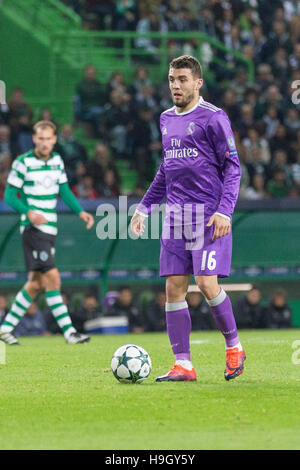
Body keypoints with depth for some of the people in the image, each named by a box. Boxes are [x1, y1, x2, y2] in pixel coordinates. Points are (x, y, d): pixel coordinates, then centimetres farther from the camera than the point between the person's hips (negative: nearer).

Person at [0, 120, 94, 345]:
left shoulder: (57, 160, 10)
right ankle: (69, 332, -15)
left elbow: (64, 190, 18)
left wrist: (80, 211, 4)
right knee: (52, 277, -15)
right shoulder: (23, 163, -8)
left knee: (36, 283, 9)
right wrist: (29, 213, -21)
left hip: (50, 229, 7)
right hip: (33, 229, -7)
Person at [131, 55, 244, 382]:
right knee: (174, 288, 0)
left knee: (207, 284, -13)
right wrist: (145, 207, 23)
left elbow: (232, 167, -5)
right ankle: (183, 365, 4)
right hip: (175, 215, 6)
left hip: (208, 214, -6)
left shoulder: (213, 118, -5)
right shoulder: (167, 119, 16)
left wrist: (224, 211, -15)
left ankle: (234, 347, 9)